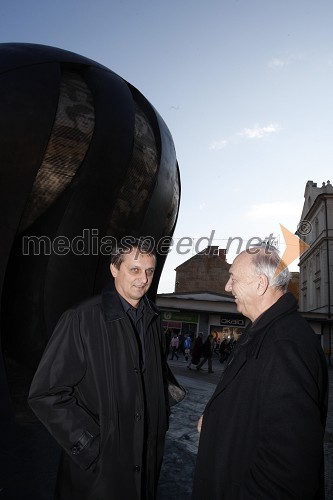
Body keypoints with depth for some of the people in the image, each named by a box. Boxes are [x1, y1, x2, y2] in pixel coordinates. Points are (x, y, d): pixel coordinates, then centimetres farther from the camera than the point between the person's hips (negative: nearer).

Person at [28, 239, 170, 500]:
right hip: (98, 463, -5)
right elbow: (46, 394, -17)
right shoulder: (81, 320, -19)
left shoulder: (153, 318, 1)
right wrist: (89, 445, -17)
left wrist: (161, 418, 8)